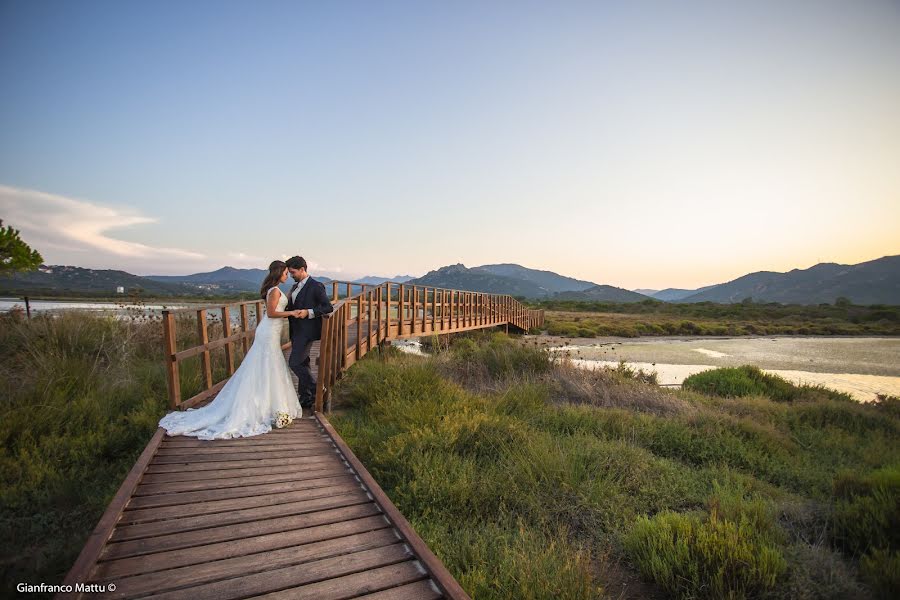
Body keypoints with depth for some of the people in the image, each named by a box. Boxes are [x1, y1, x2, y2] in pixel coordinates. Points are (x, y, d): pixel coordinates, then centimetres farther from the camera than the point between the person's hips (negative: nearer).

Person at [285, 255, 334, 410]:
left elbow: (328, 307, -16)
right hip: (297, 331, 9)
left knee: (294, 363, -11)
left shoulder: (316, 286, -11)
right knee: (302, 363, 13)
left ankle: (316, 390, 3)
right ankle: (305, 398, 22)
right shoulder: (295, 287, 16)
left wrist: (309, 312, -24)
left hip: (307, 332, -9)